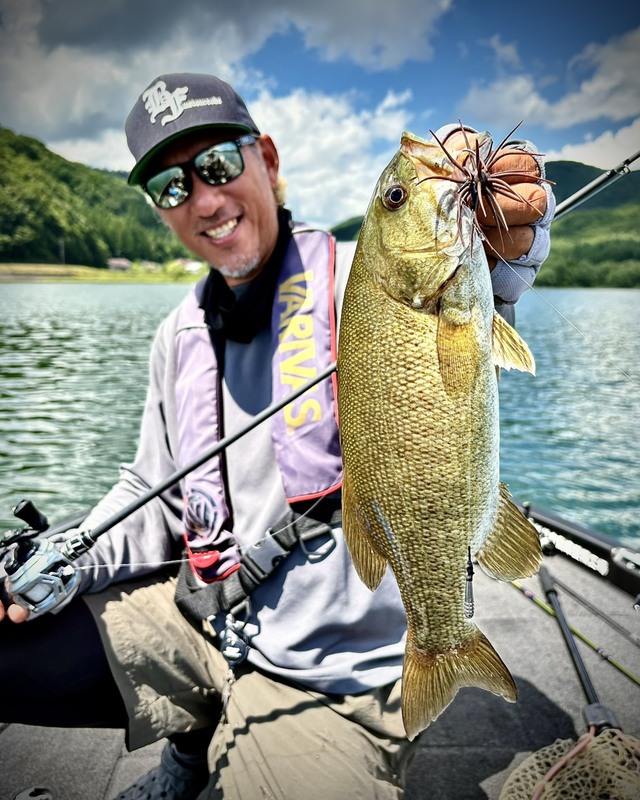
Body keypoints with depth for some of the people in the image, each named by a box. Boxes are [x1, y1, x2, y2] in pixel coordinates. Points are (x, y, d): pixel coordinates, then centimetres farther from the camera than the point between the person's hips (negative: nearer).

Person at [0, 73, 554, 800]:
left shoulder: (354, 279, -13)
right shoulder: (180, 335, 8)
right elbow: (157, 493, 14)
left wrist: (499, 243, -57)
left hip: (327, 678, -5)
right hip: (194, 618, 6)